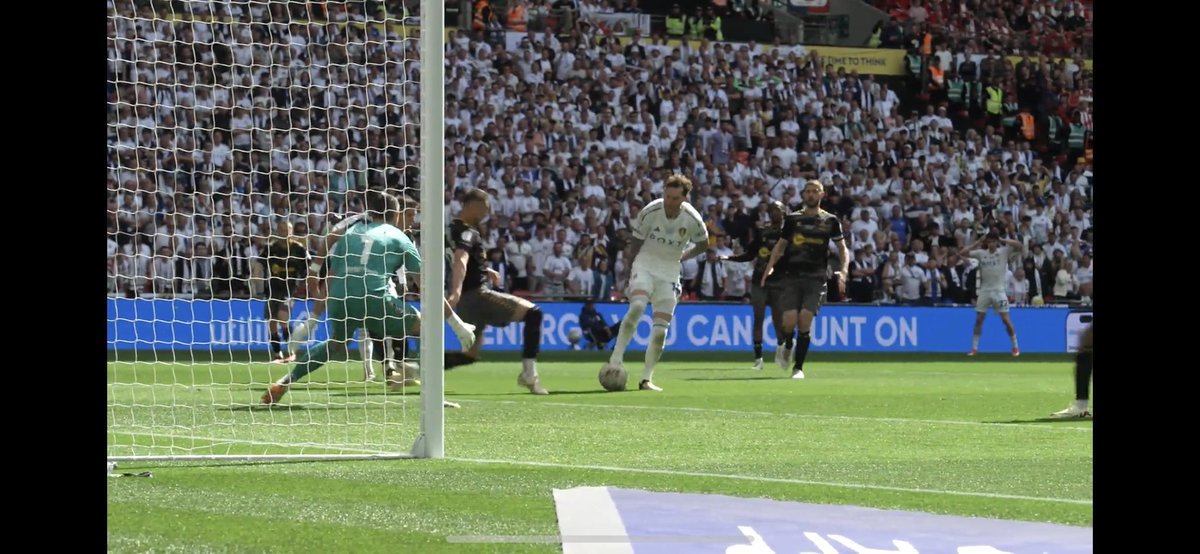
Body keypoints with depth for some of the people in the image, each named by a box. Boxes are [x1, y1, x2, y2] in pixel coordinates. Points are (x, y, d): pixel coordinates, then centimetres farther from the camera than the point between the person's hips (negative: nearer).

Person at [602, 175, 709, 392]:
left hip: (670, 272, 2)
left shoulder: (692, 220, -10)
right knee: (637, 306, -30)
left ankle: (646, 379, 3)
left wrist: (681, 256, 6)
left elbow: (702, 244, 11)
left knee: (660, 329, -5)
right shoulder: (650, 212, -14)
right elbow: (635, 243, -1)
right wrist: (629, 275, 3)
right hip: (645, 265, -2)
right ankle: (616, 359, -24)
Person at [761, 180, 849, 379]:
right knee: (789, 321, -13)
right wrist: (770, 266, 2)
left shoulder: (830, 221, 7)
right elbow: (780, 245, 17)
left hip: (816, 278, -1)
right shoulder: (792, 219, 10)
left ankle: (798, 367, -2)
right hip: (792, 276, 1)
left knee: (805, 320, -14)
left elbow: (842, 248, 11)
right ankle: (787, 346, 23)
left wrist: (843, 271, -5)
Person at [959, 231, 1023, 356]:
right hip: (984, 290, 3)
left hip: (999, 291, -3)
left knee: (1006, 320, -4)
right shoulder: (981, 253, 3)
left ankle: (1015, 347, 8)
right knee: (978, 320, 2)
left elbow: (1019, 245, -18)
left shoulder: (1004, 251, -4)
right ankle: (974, 348, 8)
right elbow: (962, 253, 1)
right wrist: (978, 242, -2)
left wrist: (1003, 240, -12)